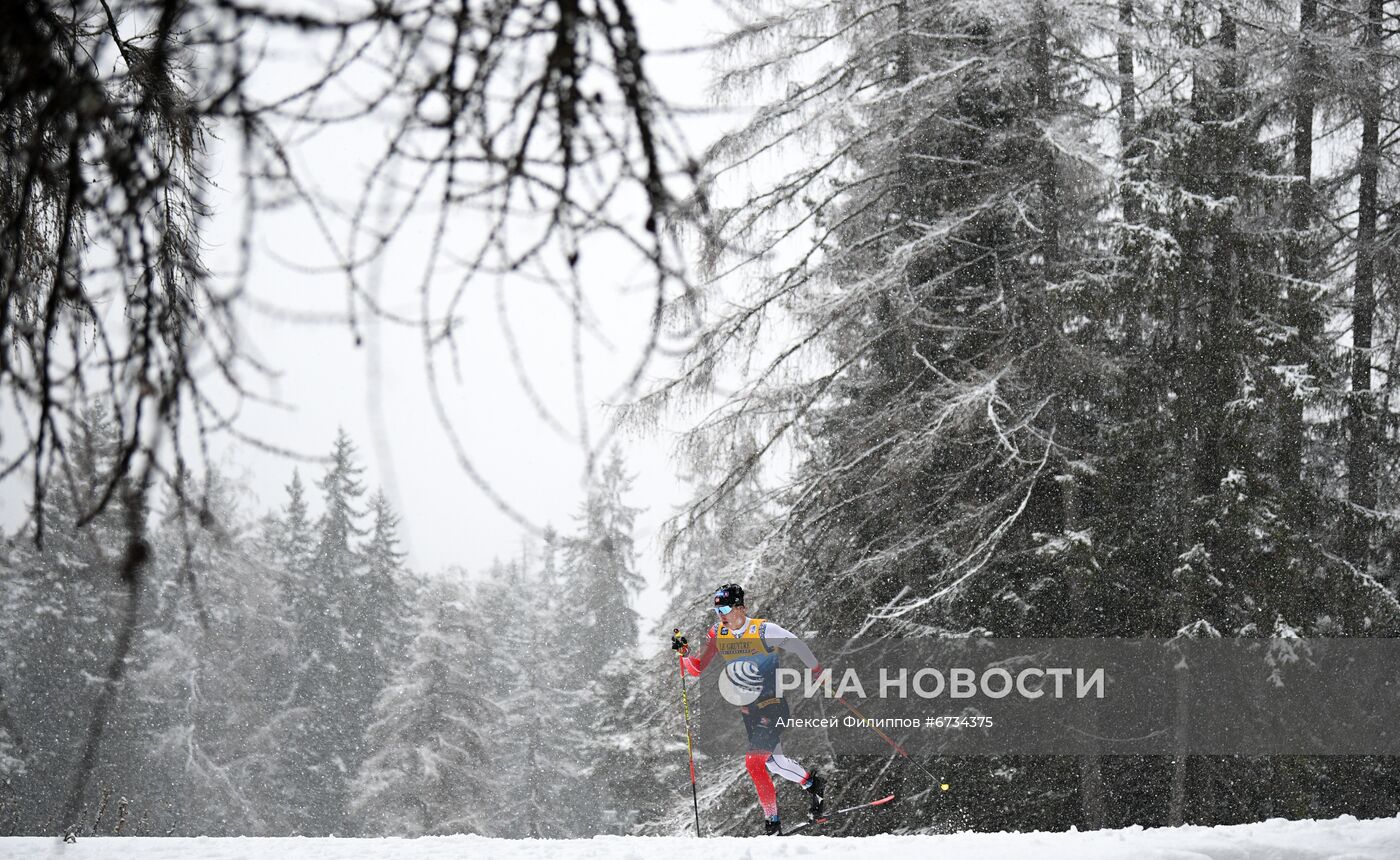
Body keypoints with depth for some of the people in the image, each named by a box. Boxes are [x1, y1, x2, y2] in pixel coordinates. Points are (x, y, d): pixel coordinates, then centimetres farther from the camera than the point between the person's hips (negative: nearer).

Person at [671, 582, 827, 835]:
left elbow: (799, 648, -7)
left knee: (754, 761, -19)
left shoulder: (764, 630, -16)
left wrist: (818, 675, -5)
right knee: (771, 760, 13)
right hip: (747, 711, 7)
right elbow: (696, 668, -1)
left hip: (773, 707, -7)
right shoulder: (717, 633, -1)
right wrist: (684, 653, -19)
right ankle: (812, 784, 35)